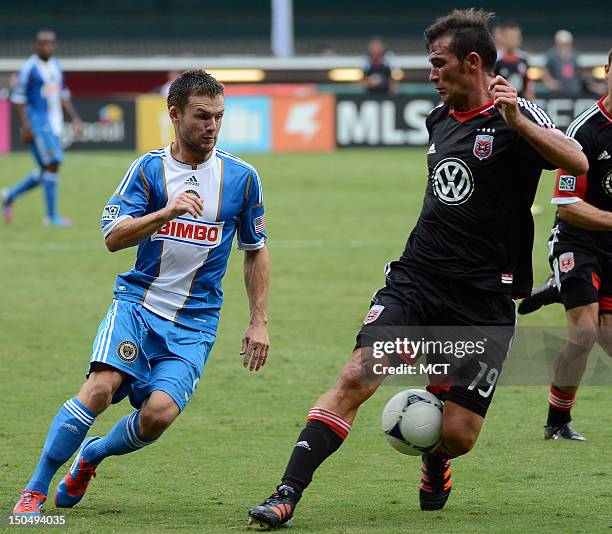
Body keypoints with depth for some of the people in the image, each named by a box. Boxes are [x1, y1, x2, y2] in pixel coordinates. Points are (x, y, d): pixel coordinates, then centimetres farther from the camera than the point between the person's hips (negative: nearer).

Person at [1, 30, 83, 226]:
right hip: (37, 125, -8)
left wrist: (75, 118, 13)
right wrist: (25, 126, -16)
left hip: (53, 125, 8)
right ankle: (52, 216, -6)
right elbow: (18, 98, -10)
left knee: (46, 170, 10)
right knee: (52, 165, -12)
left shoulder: (55, 66, 13)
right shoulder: (29, 68, -10)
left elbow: (63, 95, 21)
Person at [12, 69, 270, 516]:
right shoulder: (148, 169, 0)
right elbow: (113, 237, -10)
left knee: (159, 413, -20)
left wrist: (259, 322, 9)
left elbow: (256, 252, 13)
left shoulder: (242, 177, 3)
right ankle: (36, 489, -10)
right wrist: (166, 212, -25)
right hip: (138, 302, -1)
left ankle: (92, 454, 13)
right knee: (102, 386, -24)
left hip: (194, 323, 1)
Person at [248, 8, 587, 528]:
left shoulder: (512, 116, -7)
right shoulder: (439, 119, 13)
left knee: (459, 435, -4)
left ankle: (435, 459, 34)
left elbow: (577, 162, -25)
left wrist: (517, 120, -35)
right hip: (415, 281, 4)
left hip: (483, 302, -4)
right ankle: (287, 495, -19)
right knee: (356, 377, -17)